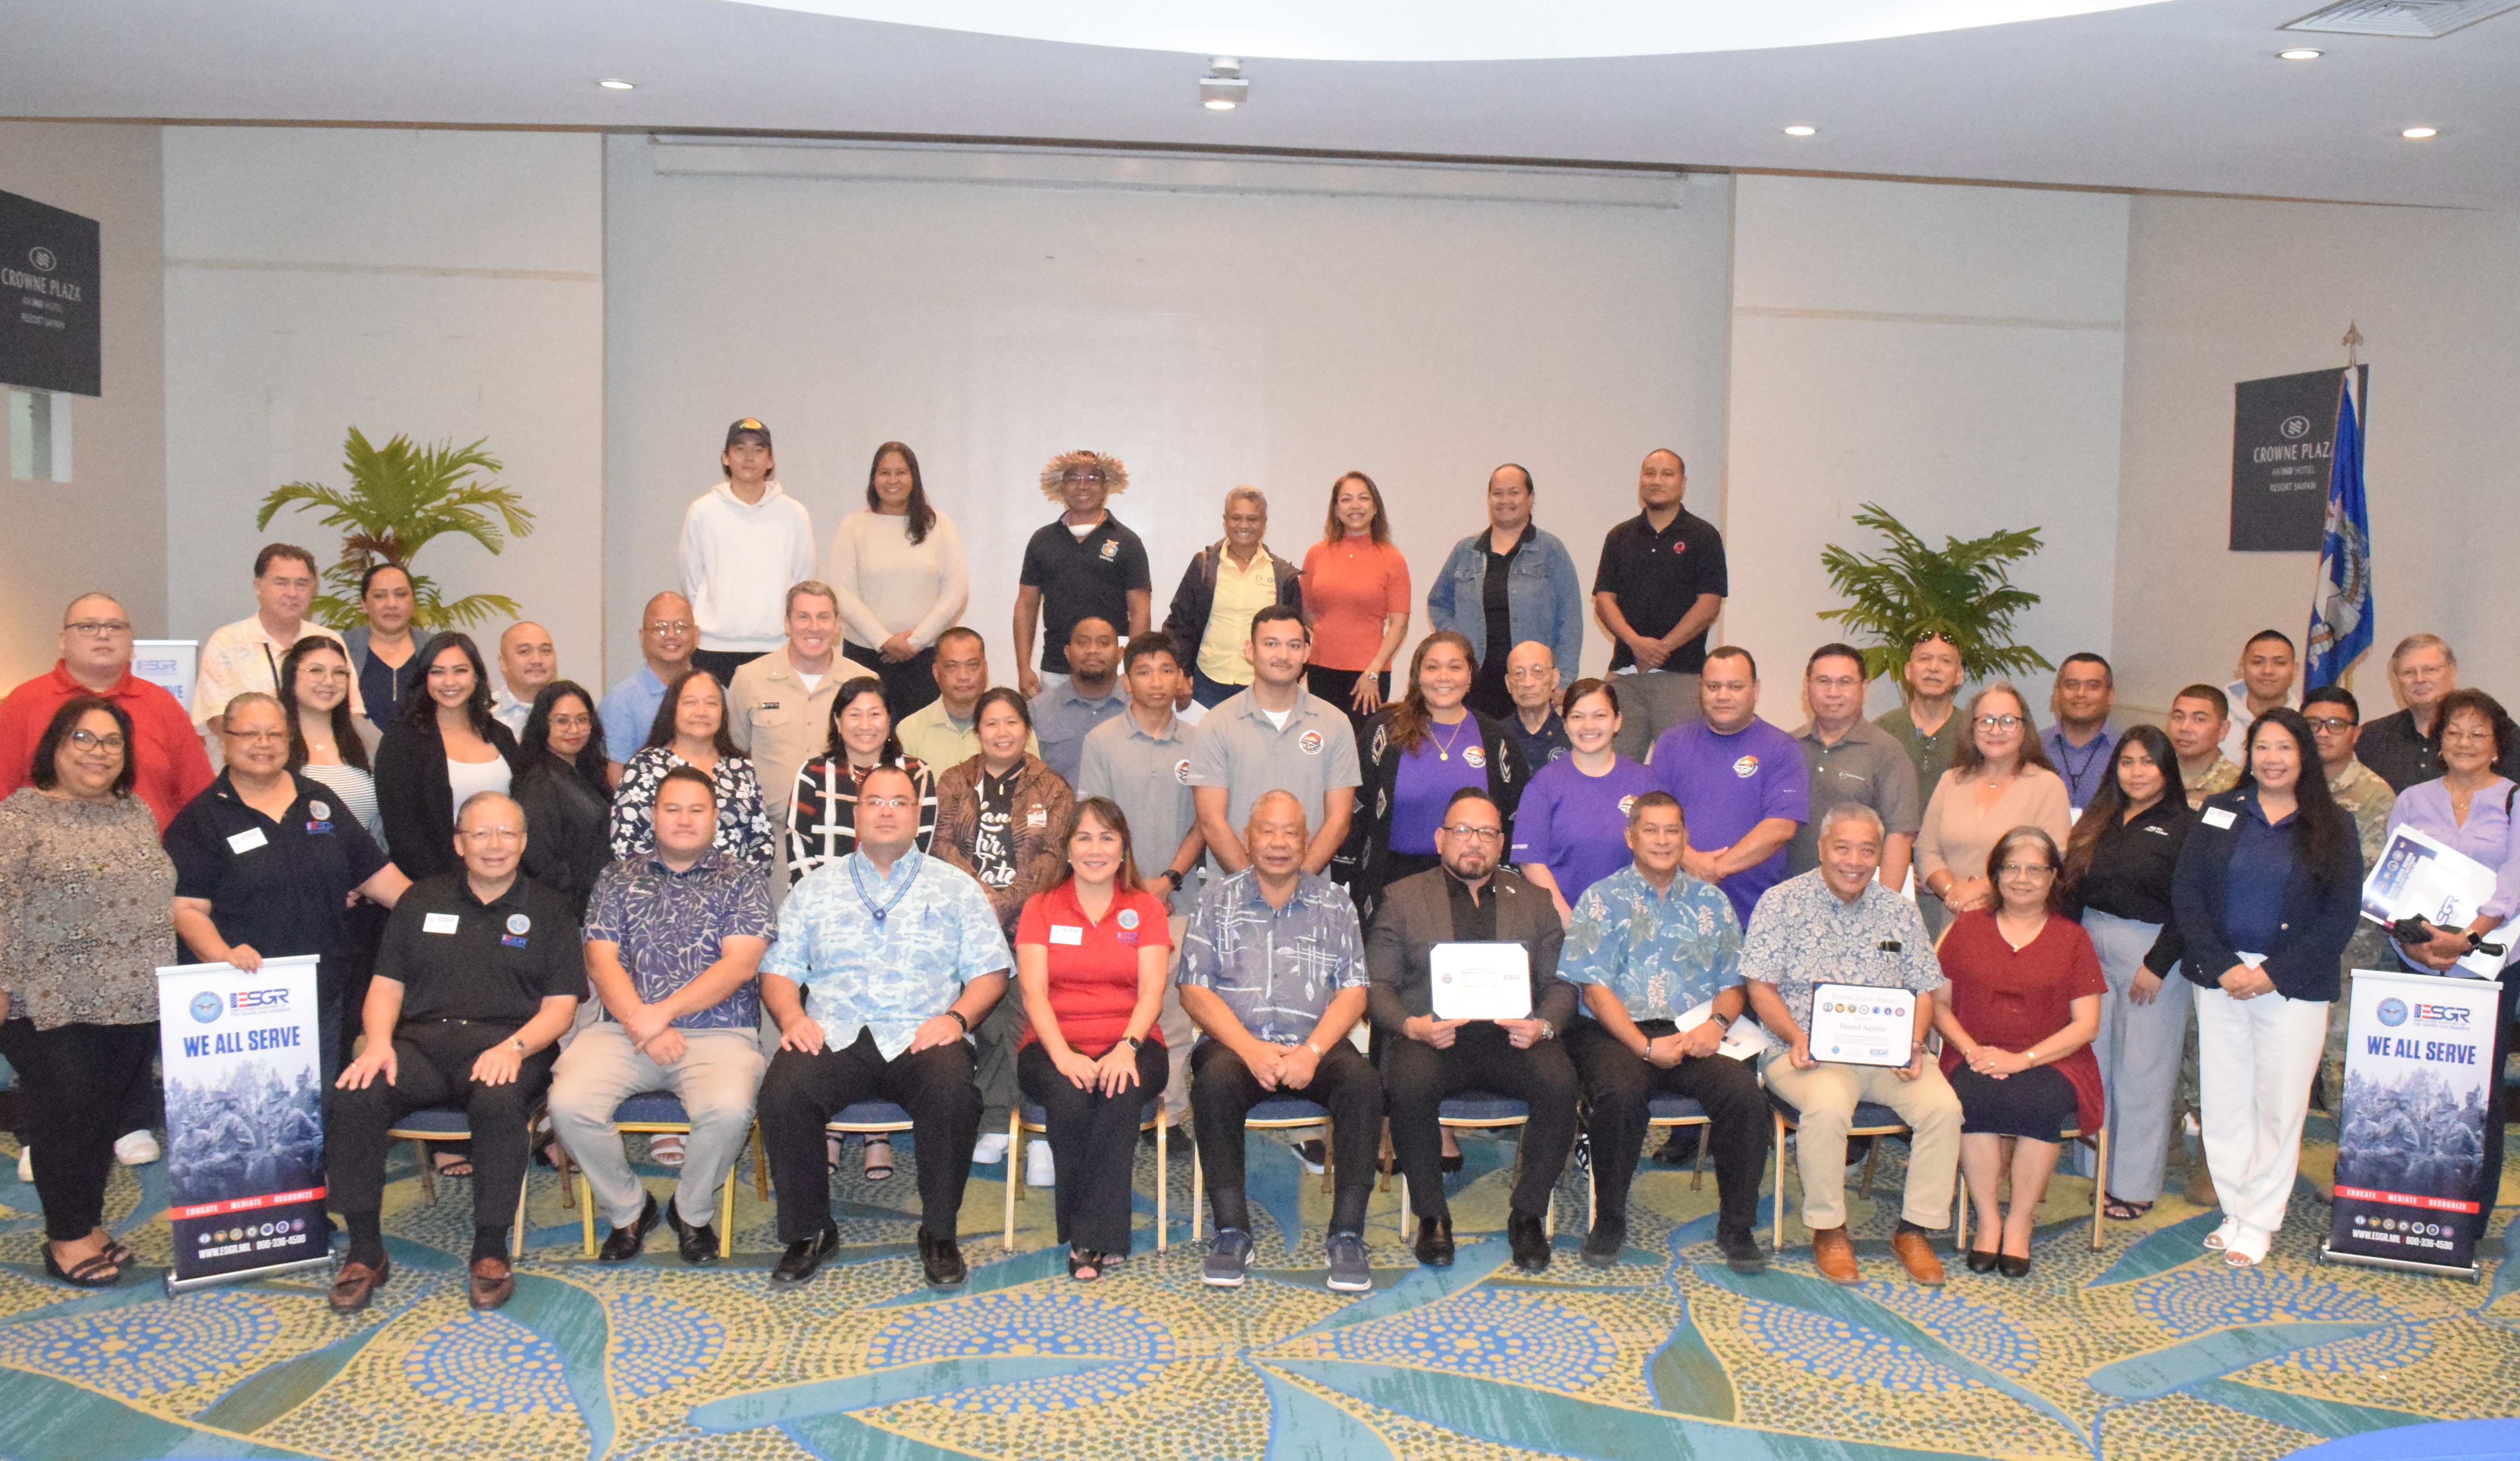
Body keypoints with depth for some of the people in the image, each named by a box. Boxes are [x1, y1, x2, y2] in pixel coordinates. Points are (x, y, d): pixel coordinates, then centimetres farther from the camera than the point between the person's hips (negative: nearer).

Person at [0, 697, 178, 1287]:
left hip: (133, 1001, 6)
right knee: (66, 1120, 1)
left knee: (110, 1117, 11)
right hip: (57, 1005, -6)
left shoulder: (137, 813, 12)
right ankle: (69, 1238, 12)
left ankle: (86, 1222, 23)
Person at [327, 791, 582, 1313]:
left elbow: (560, 1007, 5)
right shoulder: (423, 900, 19)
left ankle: (490, 1251, -21)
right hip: (421, 1042, 2)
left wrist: (514, 1047, -15)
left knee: (499, 1101, -37)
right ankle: (365, 1252, -15)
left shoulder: (546, 910, 12)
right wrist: (379, 1043, -7)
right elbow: (387, 985, 14)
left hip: (504, 1046, -2)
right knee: (352, 1097, -28)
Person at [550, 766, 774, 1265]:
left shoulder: (740, 882, 10)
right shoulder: (619, 878, 16)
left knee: (729, 1110, -32)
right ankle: (627, 1210, 3)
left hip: (717, 1032, -2)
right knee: (568, 1104, -25)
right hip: (624, 1029, 2)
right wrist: (640, 1022, -11)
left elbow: (740, 964, -4)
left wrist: (664, 1011, -13)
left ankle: (691, 1211, 0)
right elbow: (601, 960, 6)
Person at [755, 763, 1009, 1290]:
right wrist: (791, 1017, -6)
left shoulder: (955, 886, 16)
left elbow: (991, 970, 9)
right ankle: (809, 1231, -8)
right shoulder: (816, 887, 21)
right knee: (781, 1094, -30)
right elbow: (779, 968, 15)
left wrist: (957, 1016, -10)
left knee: (953, 1092, -34)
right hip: (833, 1037, 1)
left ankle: (939, 1232, -12)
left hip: (921, 1038, -1)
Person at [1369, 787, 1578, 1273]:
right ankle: (1432, 1216, -12)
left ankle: (1528, 1215, -10)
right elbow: (1377, 984, 6)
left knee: (1559, 1081, -29)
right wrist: (1410, 1025, -15)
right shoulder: (1402, 897, 13)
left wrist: (1544, 1024, -10)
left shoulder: (1534, 902, 19)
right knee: (1409, 1084, -34)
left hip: (1511, 1038, 2)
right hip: (1431, 1038, -1)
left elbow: (1562, 984, 13)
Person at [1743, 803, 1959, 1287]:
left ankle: (1914, 1230, -5)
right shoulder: (1782, 903, 3)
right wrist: (1797, 1038, -17)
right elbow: (1761, 988, -1)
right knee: (1828, 1105, -34)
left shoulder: (1899, 911, 13)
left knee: (1943, 1106, -23)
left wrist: (1913, 1043, -6)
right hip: (1807, 1052, -3)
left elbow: (1923, 992, 13)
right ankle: (1829, 1231, -13)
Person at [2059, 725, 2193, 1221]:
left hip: (2151, 953, -5)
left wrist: (2158, 964, -15)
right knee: (2094, 1062, 7)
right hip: (2091, 947, 5)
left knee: (2142, 1072, 1)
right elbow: (2073, 887, 12)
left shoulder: (2185, 826, -5)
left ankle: (2135, 1185, 12)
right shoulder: (2099, 821, 13)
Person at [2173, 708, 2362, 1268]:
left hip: (2294, 985, -2)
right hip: (2220, 979, 2)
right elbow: (2187, 893, 1)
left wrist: (2273, 973, -11)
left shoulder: (2333, 826, 2)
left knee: (2280, 1104, 2)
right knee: (2223, 1099, 5)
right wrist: (2223, 966, -11)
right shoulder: (2218, 813, 6)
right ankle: (2236, 1210, 18)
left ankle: (2260, 1222, 13)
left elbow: (2341, 915, -3)